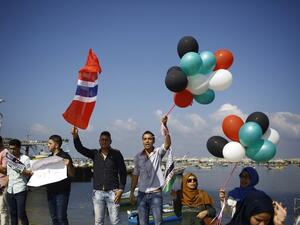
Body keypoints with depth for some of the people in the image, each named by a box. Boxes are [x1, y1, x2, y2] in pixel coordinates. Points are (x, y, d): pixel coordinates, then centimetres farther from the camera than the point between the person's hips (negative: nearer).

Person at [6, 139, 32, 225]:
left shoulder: (25, 158, -4)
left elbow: (30, 173, -8)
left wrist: (21, 171, -23)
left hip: (20, 190, -6)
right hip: (10, 190, 6)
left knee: (21, 214, -6)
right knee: (12, 214, 10)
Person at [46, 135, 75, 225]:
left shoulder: (65, 156, -8)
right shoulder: (49, 157, 13)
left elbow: (72, 174, -11)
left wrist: (68, 165, -29)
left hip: (62, 191, -7)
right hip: (50, 191, 7)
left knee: (61, 217, -7)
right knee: (54, 217, 11)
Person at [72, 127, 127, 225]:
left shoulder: (116, 154, -1)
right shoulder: (95, 154, 7)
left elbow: (123, 172, 0)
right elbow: (80, 148, -6)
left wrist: (120, 189, -7)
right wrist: (75, 136, -23)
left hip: (112, 192, -3)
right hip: (98, 192, 3)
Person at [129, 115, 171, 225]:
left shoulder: (158, 153, -3)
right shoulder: (138, 157, 6)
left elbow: (167, 144, -22)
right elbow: (135, 175, 12)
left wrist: (165, 126, -34)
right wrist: (132, 192, 10)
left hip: (155, 193, -3)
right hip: (142, 194, 3)